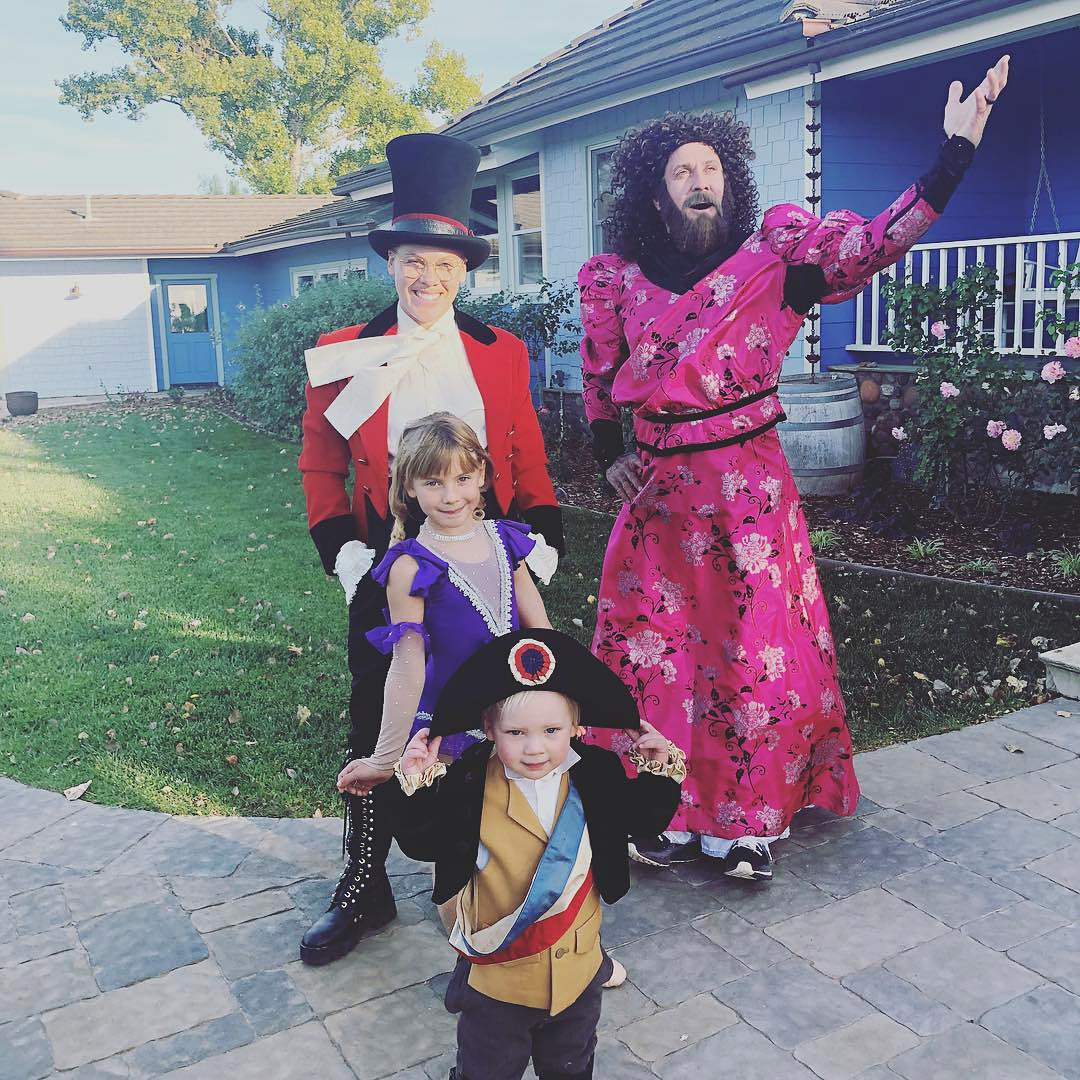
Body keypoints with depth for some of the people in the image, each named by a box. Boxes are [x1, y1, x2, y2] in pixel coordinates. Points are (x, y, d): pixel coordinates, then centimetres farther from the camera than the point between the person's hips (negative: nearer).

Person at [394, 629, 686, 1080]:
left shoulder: (596, 776, -12)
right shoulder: (470, 784, -20)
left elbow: (644, 816, 1)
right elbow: (423, 843, -17)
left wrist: (659, 770, -14)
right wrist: (419, 785, -30)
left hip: (576, 966, 3)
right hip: (496, 971, -2)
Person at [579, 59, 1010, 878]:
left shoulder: (770, 252, -2)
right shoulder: (619, 280, 3)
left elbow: (874, 244, -12)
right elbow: (599, 376, 15)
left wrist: (956, 152, -19)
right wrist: (610, 455, 10)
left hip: (748, 485, -2)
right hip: (658, 487, 2)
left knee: (756, 653, 3)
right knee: (651, 653, 7)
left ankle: (751, 819, 21)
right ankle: (666, 812, 24)